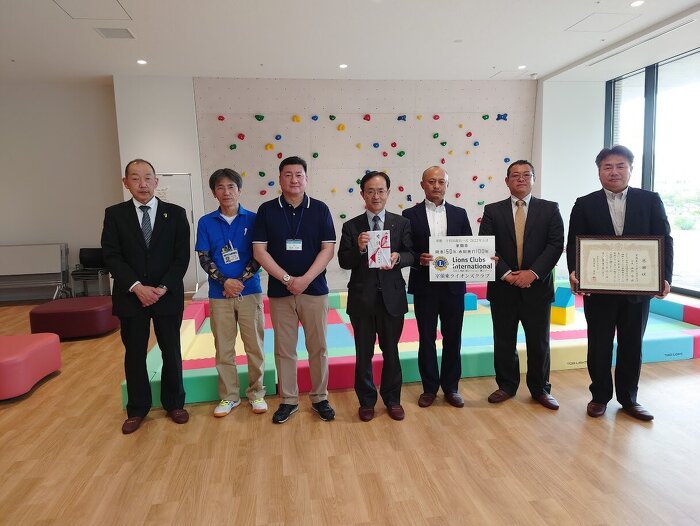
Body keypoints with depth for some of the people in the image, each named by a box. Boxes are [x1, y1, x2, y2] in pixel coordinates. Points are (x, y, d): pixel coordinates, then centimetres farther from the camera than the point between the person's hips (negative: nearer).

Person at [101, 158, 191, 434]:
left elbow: (182, 256, -3)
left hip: (168, 295, 0)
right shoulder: (114, 214, 2)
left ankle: (174, 404, 26)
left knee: (171, 352, 9)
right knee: (134, 355, 10)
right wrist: (137, 287, -15)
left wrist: (163, 288, -13)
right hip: (131, 296, 1)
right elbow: (111, 256, -4)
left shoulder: (175, 213, 1)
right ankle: (137, 409, 25)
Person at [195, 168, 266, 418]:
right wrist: (225, 281, -13)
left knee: (255, 345, 6)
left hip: (249, 291, -1)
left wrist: (241, 280, -13)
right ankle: (229, 396, 23)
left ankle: (256, 393, 21)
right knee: (223, 348, 8)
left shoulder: (252, 219, 0)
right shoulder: (206, 222, 3)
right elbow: (204, 258, 0)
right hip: (219, 294, 1)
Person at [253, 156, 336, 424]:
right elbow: (259, 251, -2)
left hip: (314, 289, 0)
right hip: (279, 291, 0)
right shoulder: (267, 210, 2)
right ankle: (288, 400, 22)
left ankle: (320, 398, 22)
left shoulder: (320, 209, 2)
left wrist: (305, 279, -14)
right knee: (284, 349, 8)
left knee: (318, 347, 7)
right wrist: (286, 279, -11)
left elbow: (328, 249, -3)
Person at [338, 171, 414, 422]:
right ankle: (366, 401, 29)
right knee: (364, 353, 11)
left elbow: (411, 255, -1)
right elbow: (344, 262, -3)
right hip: (362, 298, 0)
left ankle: (392, 399, 30)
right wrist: (359, 249, -21)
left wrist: (398, 257, -22)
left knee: (391, 351, 12)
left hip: (392, 297, 0)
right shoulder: (351, 226, 1)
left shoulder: (402, 223, 3)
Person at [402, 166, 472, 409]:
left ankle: (451, 387, 24)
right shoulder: (411, 215, 1)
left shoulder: (459, 214, 8)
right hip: (424, 286, -2)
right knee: (427, 338, 7)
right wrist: (419, 259, -18)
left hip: (453, 285, 2)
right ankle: (429, 388, 21)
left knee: (452, 338, 9)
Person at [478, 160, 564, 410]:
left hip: (537, 286, 0)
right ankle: (506, 385, 25)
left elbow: (556, 244, -4)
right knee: (504, 341, 9)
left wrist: (533, 273, -15)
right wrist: (506, 274, -13)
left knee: (539, 342, 8)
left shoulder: (550, 209, 4)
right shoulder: (493, 211, 4)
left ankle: (540, 389, 25)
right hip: (502, 286, 1)